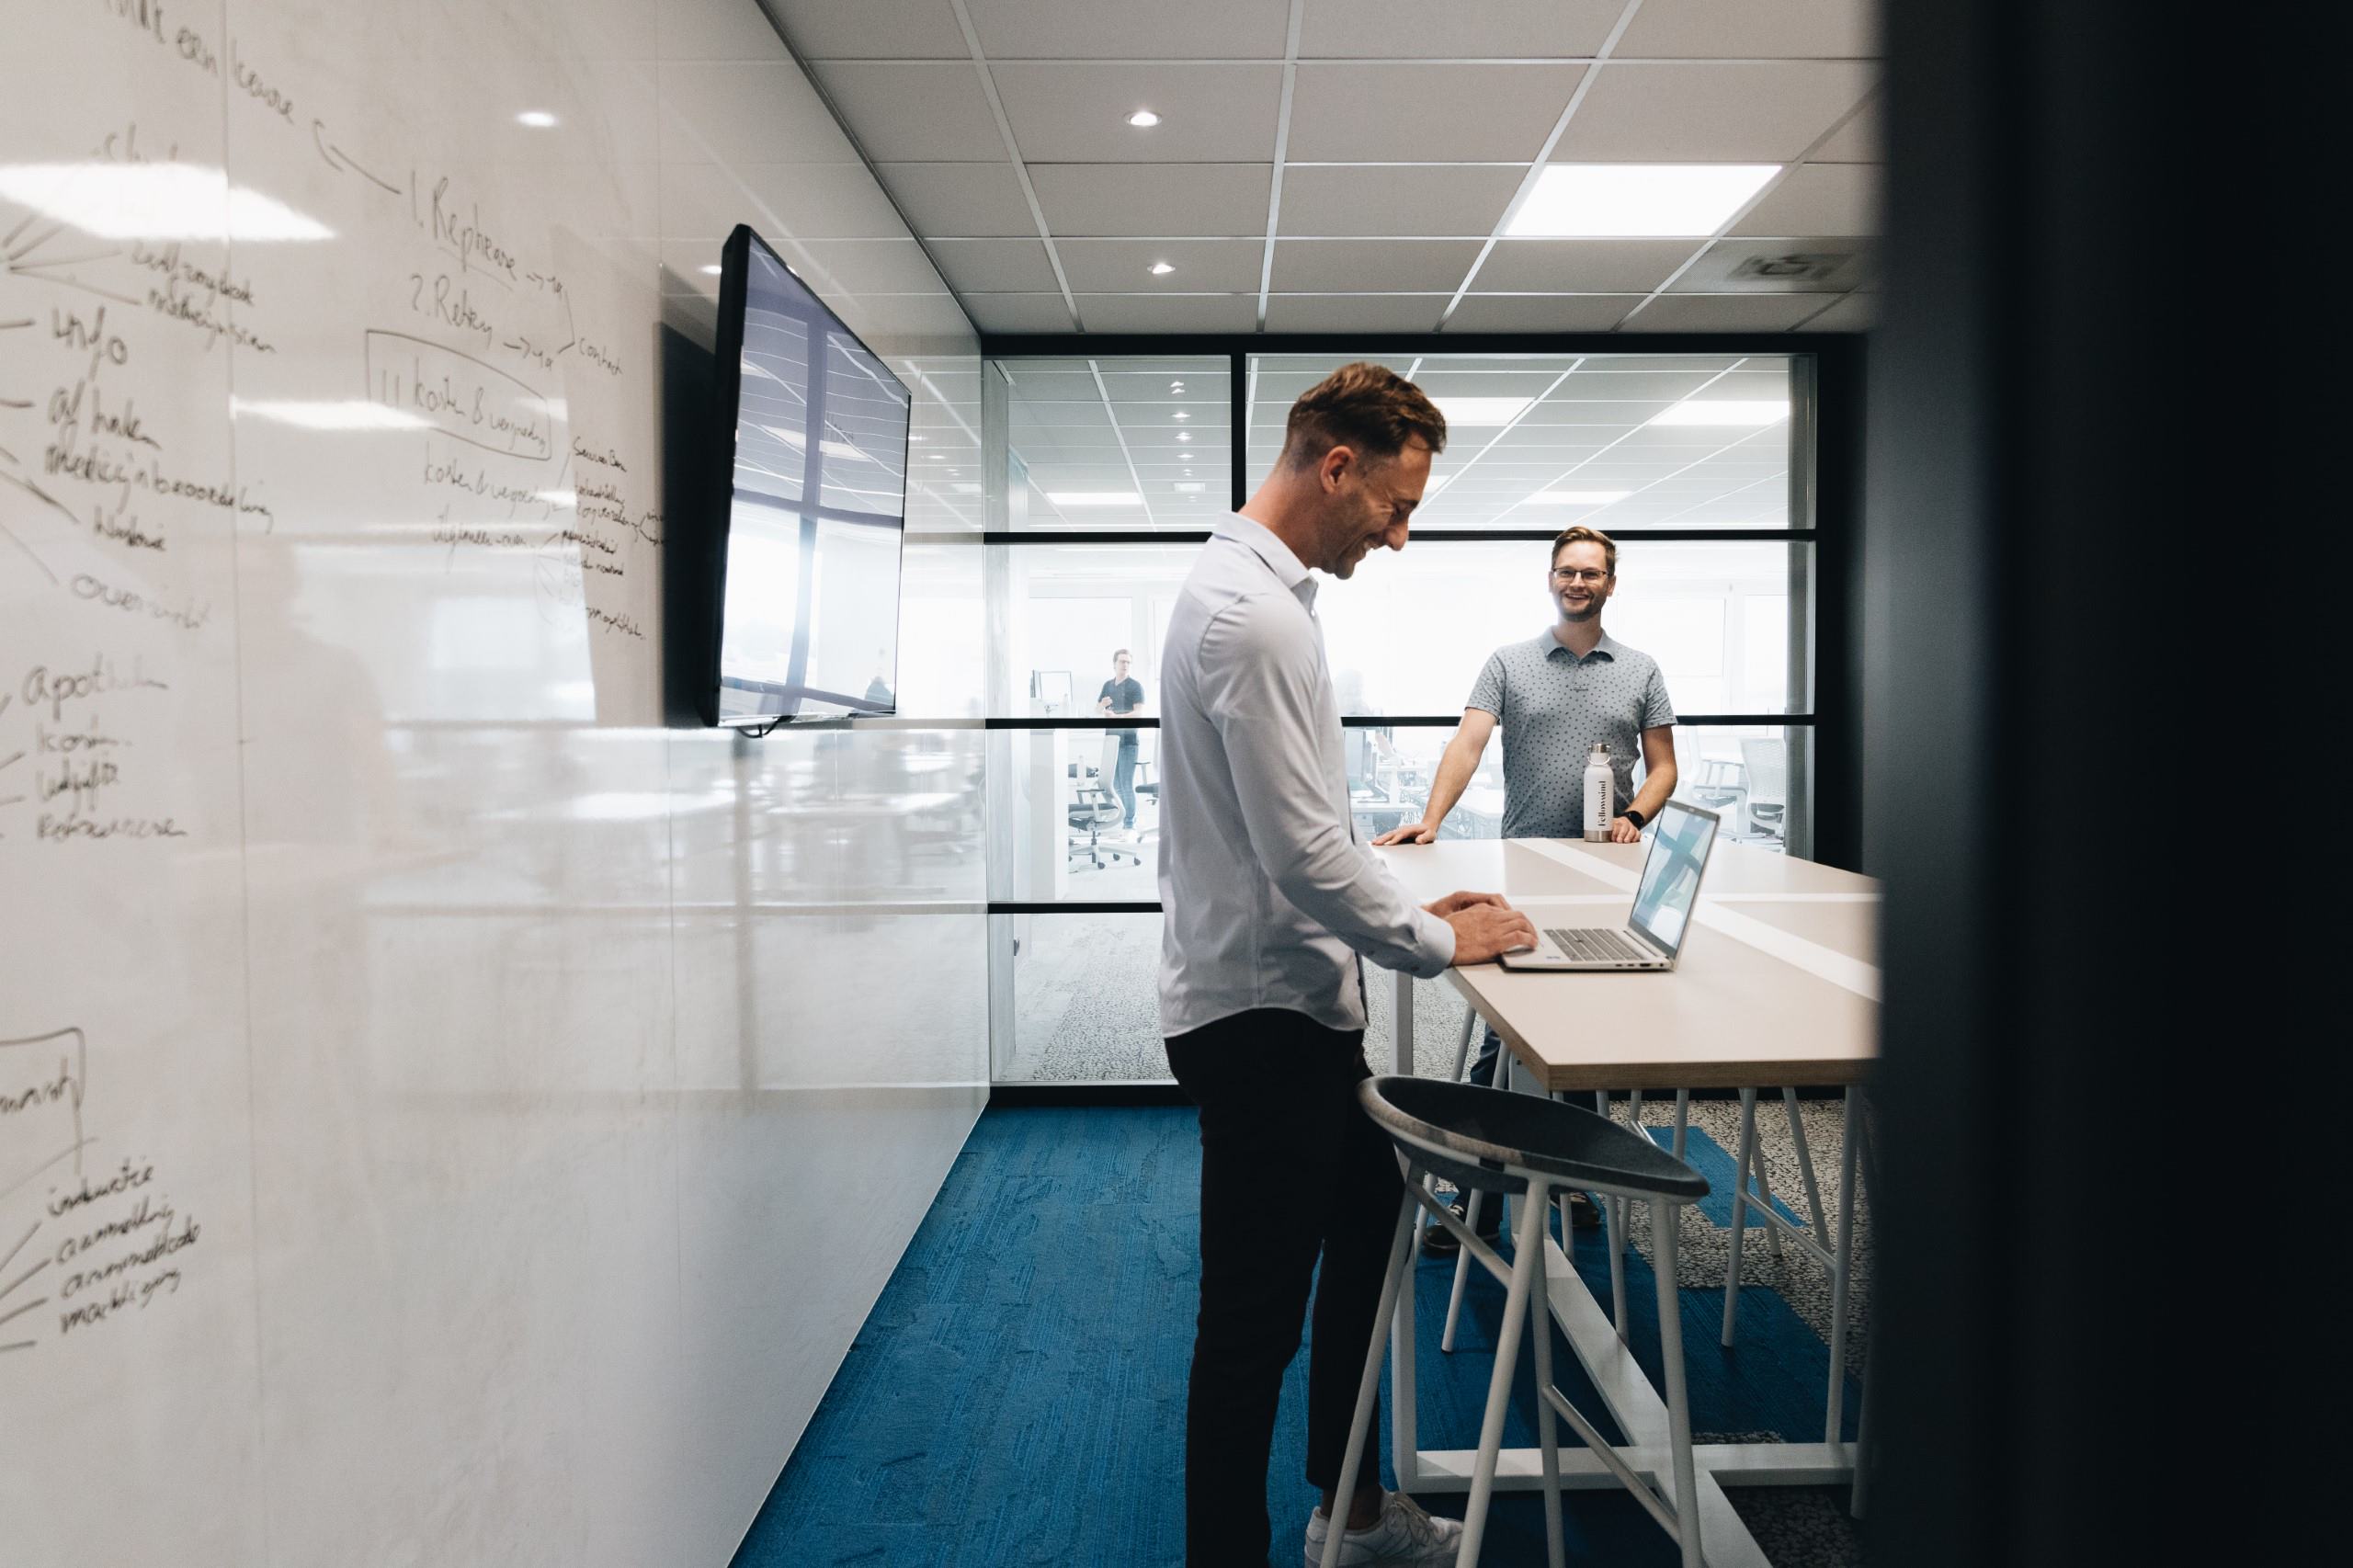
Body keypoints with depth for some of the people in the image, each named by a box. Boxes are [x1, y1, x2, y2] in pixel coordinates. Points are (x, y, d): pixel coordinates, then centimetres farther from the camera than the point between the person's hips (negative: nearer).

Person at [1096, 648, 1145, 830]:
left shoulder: (1135, 686, -4)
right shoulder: (1108, 685, 14)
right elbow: (1097, 710, 19)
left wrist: (1117, 716, -25)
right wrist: (1102, 704, -4)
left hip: (1128, 741, -6)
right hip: (1111, 740, 6)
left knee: (1127, 785, -8)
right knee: (1115, 785, 10)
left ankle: (1130, 824, -5)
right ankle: (1119, 820, 17)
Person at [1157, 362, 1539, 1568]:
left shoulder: (1252, 590, 11)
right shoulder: (1254, 616, -22)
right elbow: (1305, 854, -25)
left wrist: (1410, 911, 12)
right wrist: (1441, 941, -10)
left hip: (1295, 995, 11)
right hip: (1261, 1010, -11)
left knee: (1366, 1227, 23)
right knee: (1254, 1321, 2)